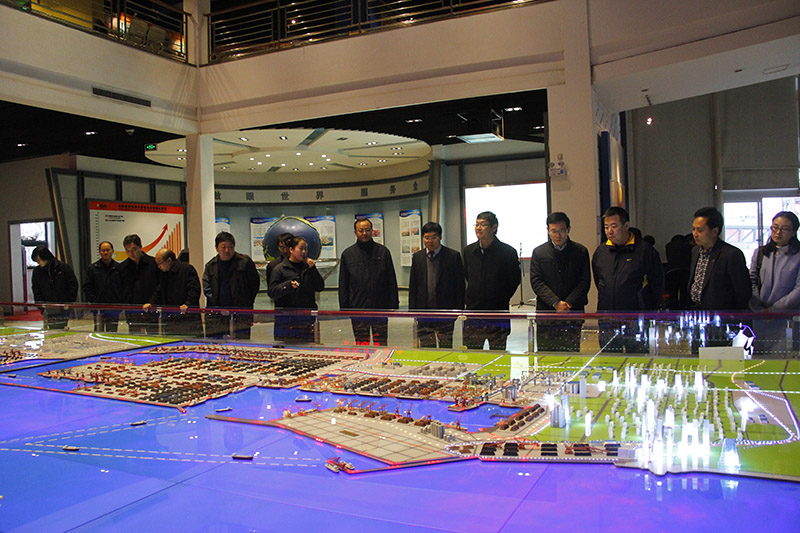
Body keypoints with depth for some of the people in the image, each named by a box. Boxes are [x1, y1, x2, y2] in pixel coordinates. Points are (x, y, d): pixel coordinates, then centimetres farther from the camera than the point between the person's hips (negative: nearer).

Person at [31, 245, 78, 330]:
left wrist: (68, 303, -5)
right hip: (48, 309, 2)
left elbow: (73, 285, 0)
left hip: (64, 308, -2)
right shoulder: (37, 271, 7)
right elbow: (36, 291, 10)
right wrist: (42, 307, 0)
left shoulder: (63, 267, -2)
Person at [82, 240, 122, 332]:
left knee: (112, 334, 4)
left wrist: (120, 302, -4)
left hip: (114, 308, 0)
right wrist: (93, 301, -5)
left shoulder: (119, 268, 6)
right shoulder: (92, 268, 6)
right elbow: (86, 287, 5)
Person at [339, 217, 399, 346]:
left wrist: (394, 305, 1)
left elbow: (392, 281, 6)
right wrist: (344, 308, 2)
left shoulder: (383, 252, 5)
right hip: (357, 309, 1)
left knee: (381, 344, 4)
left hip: (380, 308, 0)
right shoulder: (347, 254, 6)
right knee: (361, 345, 7)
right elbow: (343, 285, 8)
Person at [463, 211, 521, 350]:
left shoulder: (508, 252, -6)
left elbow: (515, 280, 4)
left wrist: (502, 299, 3)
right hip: (473, 311, 3)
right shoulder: (468, 251, 6)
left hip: (498, 313, -3)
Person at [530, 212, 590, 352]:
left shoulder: (580, 251, 8)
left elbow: (585, 282, 4)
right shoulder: (539, 252, 7)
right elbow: (536, 282, 0)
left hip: (573, 313, 0)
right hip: (545, 311, 0)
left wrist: (568, 303, -9)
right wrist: (555, 303, -11)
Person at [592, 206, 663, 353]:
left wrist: (648, 311, 1)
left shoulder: (645, 250, -6)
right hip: (606, 322, 4)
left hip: (636, 322, -4)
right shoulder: (601, 251, 8)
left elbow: (657, 284, 0)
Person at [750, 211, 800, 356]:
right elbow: (751, 283, 6)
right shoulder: (760, 253, 11)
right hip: (760, 320, 3)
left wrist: (774, 309, -11)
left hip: (787, 319, -3)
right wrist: (759, 309, -7)